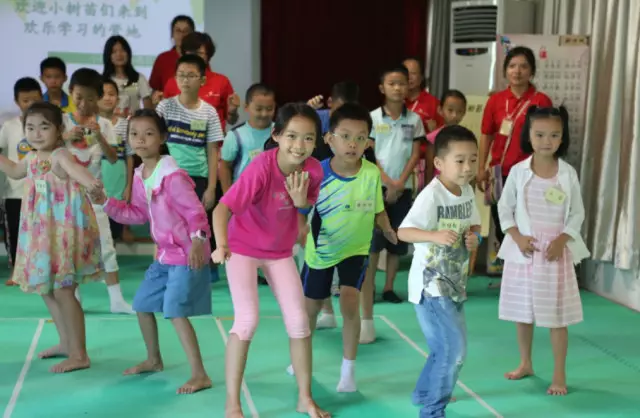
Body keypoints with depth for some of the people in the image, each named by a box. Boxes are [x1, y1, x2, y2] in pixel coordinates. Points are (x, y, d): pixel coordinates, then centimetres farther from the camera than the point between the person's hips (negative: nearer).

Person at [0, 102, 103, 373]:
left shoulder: (60, 155, -20)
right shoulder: (32, 157, 8)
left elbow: (73, 167, -45)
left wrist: (87, 181, -66)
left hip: (64, 232, -9)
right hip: (42, 233, 10)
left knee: (63, 291, -7)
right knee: (46, 289, 18)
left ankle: (79, 355, 4)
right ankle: (66, 342, 35)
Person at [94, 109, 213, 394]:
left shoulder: (173, 176, -21)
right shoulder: (139, 177, 6)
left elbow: (195, 211, -21)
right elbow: (138, 214, 15)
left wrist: (197, 241, -35)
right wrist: (106, 202, 7)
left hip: (187, 255, -9)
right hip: (164, 254, 10)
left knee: (175, 312, -14)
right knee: (142, 305, 18)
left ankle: (200, 375, -6)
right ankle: (154, 360, 39)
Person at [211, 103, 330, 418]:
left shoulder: (313, 169, -16)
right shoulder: (261, 168, -31)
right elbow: (223, 208, -37)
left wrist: (301, 200, -22)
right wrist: (221, 245, -56)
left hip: (281, 250, 5)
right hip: (242, 248, -5)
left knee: (299, 321, 3)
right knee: (248, 319, -15)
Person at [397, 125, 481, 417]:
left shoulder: (468, 192, 3)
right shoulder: (431, 195, -21)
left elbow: (473, 226, 17)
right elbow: (403, 232, -27)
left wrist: (474, 237, -6)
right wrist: (435, 235, -43)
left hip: (455, 284, 8)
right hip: (430, 285, -8)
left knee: (448, 347, 20)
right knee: (453, 348, -10)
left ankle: (425, 394, 41)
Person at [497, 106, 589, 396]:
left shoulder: (568, 174, -4)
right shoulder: (518, 171, -3)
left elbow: (577, 214, 0)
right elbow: (505, 208, 2)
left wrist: (561, 240, -13)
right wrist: (517, 237, -11)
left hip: (556, 252, -1)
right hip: (522, 250, 2)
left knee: (556, 316, 1)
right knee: (522, 312, 12)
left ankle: (559, 375, 12)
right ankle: (525, 364, 30)